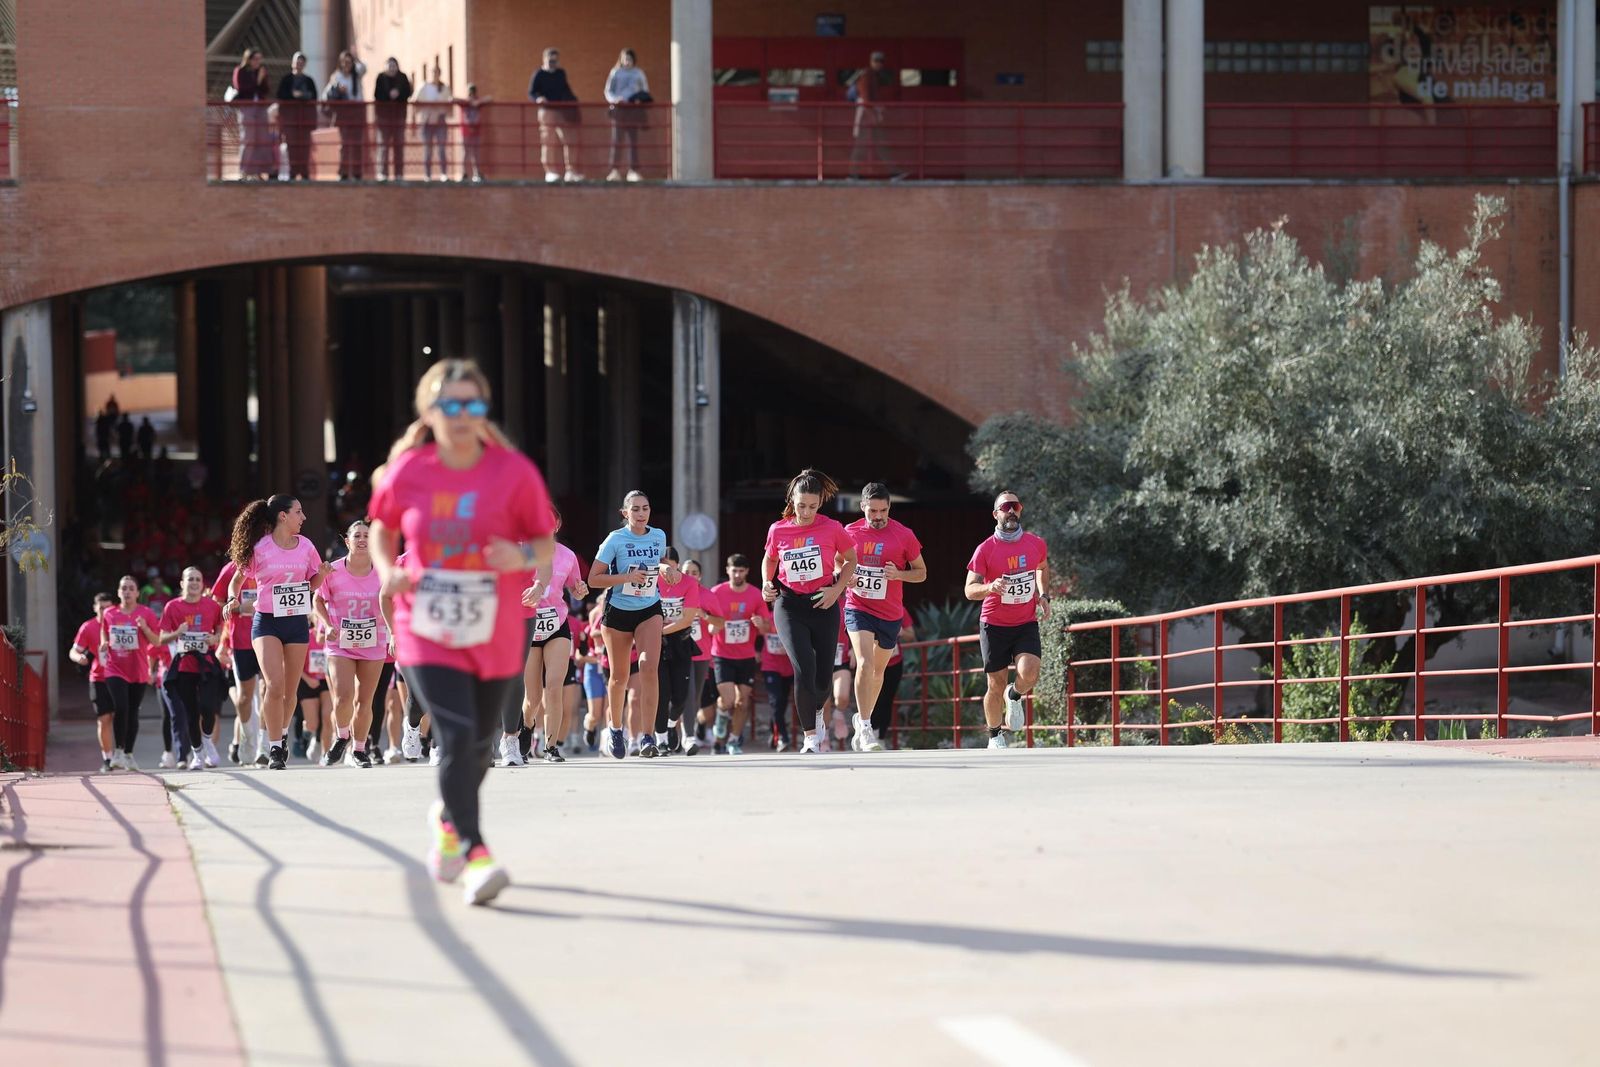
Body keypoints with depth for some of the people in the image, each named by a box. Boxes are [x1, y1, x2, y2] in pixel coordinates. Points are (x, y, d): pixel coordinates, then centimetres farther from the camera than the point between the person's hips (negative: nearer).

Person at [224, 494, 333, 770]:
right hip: (267, 622, -4)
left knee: (290, 690, 8)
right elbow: (237, 580, 6)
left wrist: (322, 574, -6)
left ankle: (282, 735, 33)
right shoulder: (259, 548, -6)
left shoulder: (305, 546, 5)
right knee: (274, 685, -18)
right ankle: (274, 748, -9)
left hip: (297, 622, 4)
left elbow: (312, 584, 15)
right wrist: (233, 600, -13)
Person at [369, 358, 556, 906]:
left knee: (480, 744, 16)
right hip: (427, 635, -2)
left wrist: (524, 556, -23)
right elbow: (383, 527, 12)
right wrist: (387, 570, -7)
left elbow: (547, 547, -1)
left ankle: (447, 818, 47)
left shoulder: (515, 473, -8)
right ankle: (475, 854, -19)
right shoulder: (407, 473, -6)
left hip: (496, 638, 2)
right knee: (458, 738, -19)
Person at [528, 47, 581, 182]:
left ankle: (570, 171, 9)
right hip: (547, 110, -6)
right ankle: (550, 172, -1)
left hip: (564, 111, 6)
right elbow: (531, 93, -5)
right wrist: (538, 98, -25)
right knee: (548, 142, -5)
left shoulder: (561, 73, 15)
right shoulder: (539, 75, -2)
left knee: (569, 141, 3)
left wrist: (574, 100, 15)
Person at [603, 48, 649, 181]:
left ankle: (633, 171, 5)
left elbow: (646, 91, 16)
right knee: (616, 140, -8)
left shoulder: (638, 74, 13)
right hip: (619, 109, -2)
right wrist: (614, 100, -13)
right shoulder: (615, 73, 9)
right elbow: (608, 91, 7)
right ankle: (615, 170, -7)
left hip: (634, 109, 2)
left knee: (633, 141, 2)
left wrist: (641, 100, -6)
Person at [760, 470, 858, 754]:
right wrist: (767, 583, 1)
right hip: (789, 605, -1)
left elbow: (851, 560, 9)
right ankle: (811, 738, -10)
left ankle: (816, 712, 42)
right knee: (804, 670, -18)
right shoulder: (777, 530, -1)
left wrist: (837, 589, -5)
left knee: (823, 676, 6)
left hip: (824, 605, 1)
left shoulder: (831, 529, -5)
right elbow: (769, 559, 19)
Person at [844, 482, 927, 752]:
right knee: (864, 664, -20)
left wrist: (899, 574, -16)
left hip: (890, 613, 2)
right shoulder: (850, 533, -2)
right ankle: (865, 730, -21)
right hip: (858, 608, -2)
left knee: (878, 669, 17)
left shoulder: (904, 535, -5)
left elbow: (921, 572, 4)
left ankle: (862, 719, 38)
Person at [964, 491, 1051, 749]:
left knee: (1029, 673, -21)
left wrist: (1043, 596, 9)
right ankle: (995, 736, 23)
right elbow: (970, 590, -11)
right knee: (996, 686, 3)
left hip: (1026, 623, 2)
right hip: (994, 624, -2)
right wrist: (990, 587, -32)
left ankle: (1014, 698, 14)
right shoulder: (985, 550, -9)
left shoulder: (1036, 543, 1)